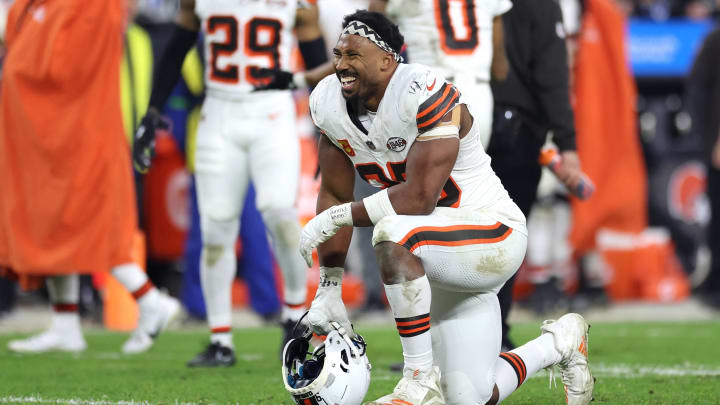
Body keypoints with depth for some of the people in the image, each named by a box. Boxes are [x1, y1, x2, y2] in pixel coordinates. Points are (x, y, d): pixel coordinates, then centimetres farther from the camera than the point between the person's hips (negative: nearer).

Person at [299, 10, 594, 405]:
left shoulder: (425, 95, -25)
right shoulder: (331, 102, -2)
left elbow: (419, 198, -30)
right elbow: (334, 195, 4)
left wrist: (336, 218, -23)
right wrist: (328, 291, -2)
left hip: (494, 236, -8)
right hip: (441, 256, 8)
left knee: (392, 234, -37)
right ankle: (559, 344, 35)